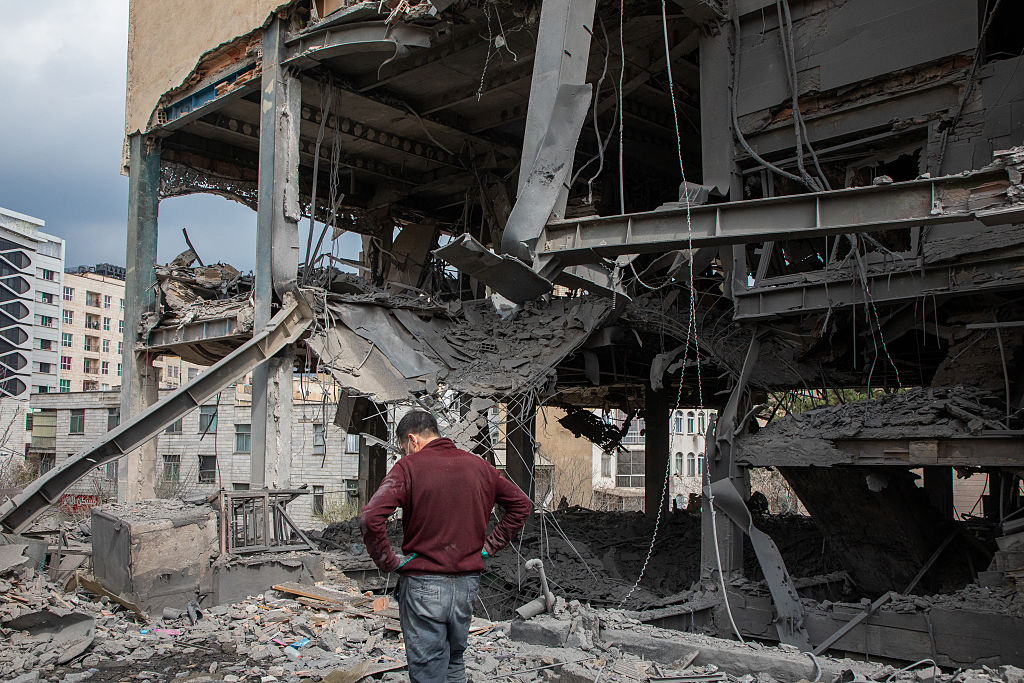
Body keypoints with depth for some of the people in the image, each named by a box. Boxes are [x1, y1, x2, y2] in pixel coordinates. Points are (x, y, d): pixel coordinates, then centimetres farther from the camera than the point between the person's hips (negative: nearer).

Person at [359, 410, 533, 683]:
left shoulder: (408, 467, -10)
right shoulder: (478, 466, 5)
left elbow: (370, 518, -22)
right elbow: (521, 504, 12)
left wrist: (388, 562, -10)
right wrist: (489, 546, 11)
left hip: (422, 584, -5)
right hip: (468, 582, 5)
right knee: (455, 661, 23)